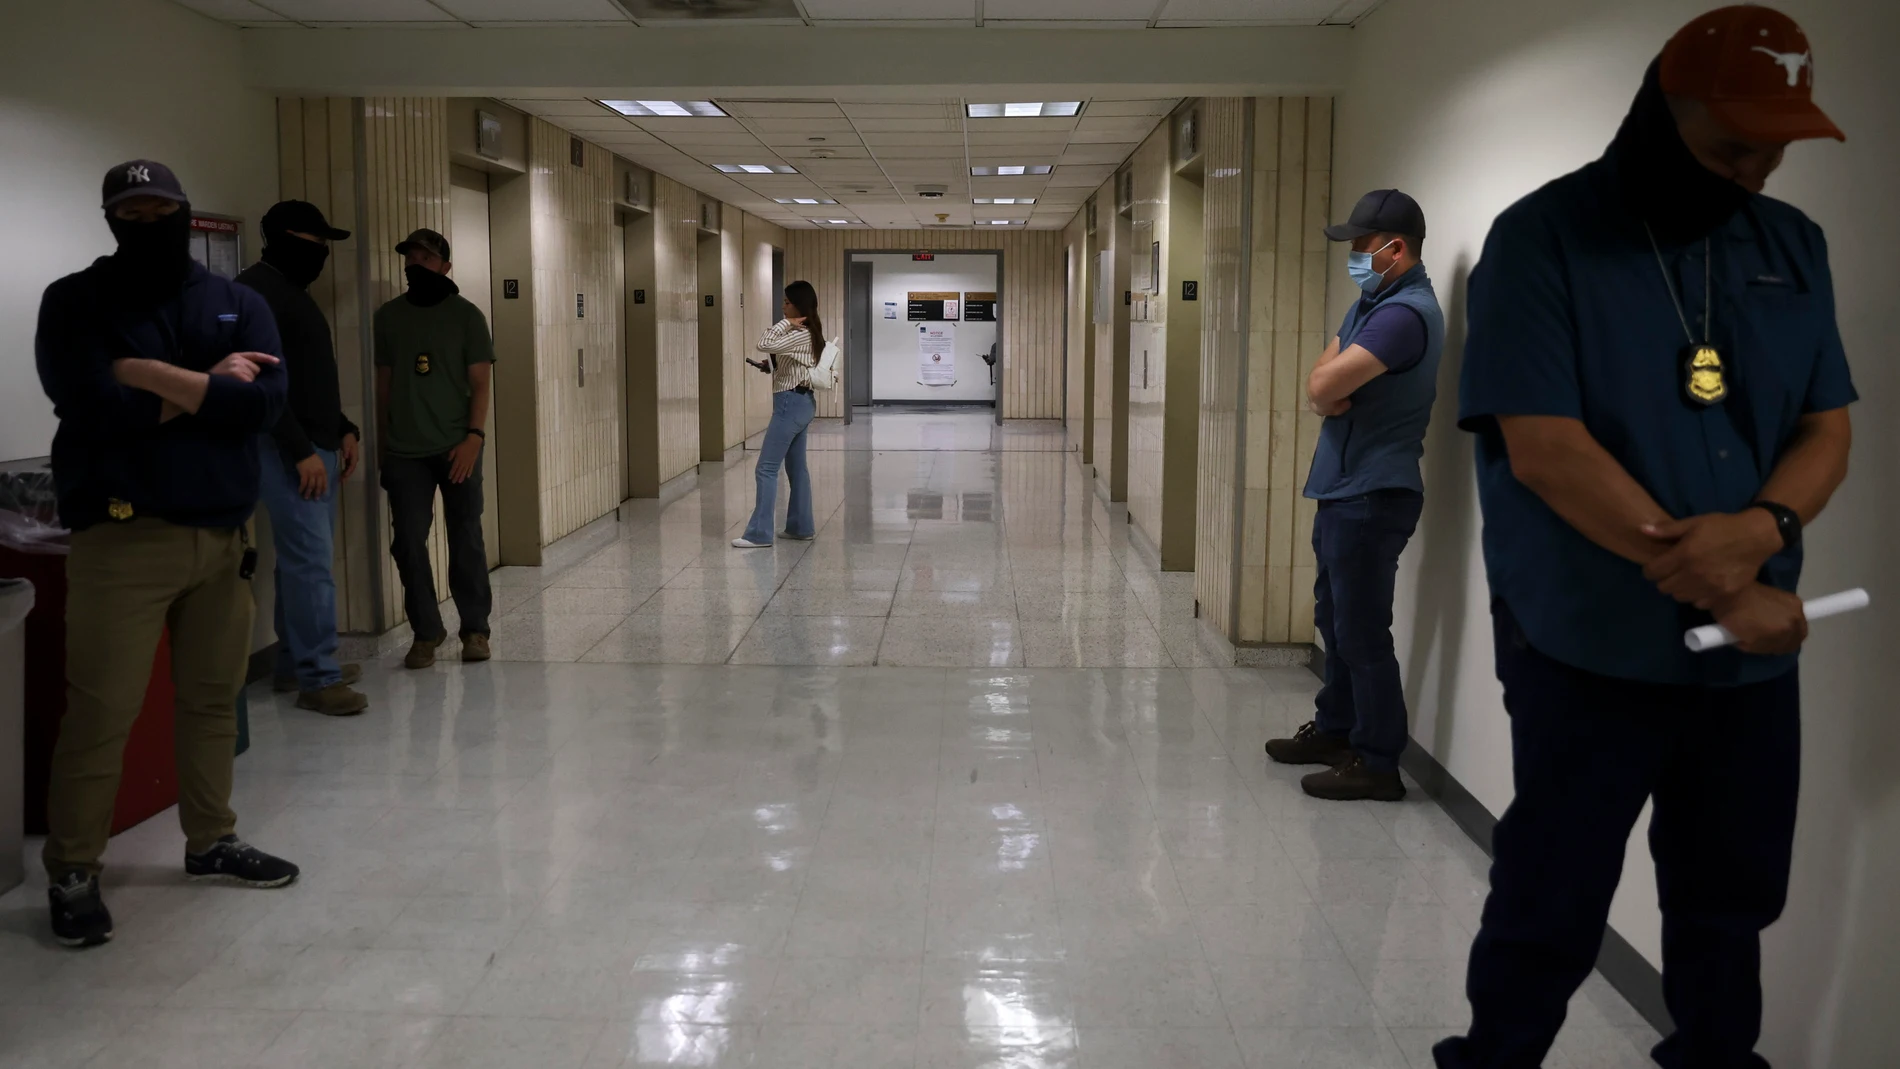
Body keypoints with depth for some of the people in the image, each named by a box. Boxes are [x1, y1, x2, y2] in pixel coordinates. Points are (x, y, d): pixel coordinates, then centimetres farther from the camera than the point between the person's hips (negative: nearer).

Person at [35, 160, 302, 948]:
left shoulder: (238, 305, 8)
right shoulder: (75, 302, -1)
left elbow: (265, 403, -8)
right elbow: (94, 408, -18)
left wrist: (156, 377, -14)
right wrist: (209, 387, -9)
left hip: (223, 533, 4)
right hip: (122, 536, -4)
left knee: (213, 699, 13)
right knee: (101, 712, -3)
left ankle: (211, 841, 28)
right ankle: (71, 875, 11)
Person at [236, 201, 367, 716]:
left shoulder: (294, 291, 19)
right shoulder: (256, 289, -12)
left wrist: (343, 429, 16)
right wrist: (301, 450, -21)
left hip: (319, 445, 10)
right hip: (287, 450, -10)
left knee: (305, 558, 11)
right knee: (311, 560, -11)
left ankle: (296, 664, 18)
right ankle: (317, 678, -7)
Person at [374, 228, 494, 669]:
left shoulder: (466, 315, 1)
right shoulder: (388, 317, 8)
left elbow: (480, 384, -2)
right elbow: (383, 383, 12)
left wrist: (474, 436, -14)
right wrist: (382, 441, 10)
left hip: (456, 447, -2)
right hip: (404, 451, 2)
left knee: (466, 540, 3)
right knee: (409, 542, 1)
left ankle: (475, 629, 14)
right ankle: (426, 631, 13)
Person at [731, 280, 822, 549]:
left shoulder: (800, 334, -19)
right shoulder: (809, 332, 12)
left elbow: (764, 345, -28)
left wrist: (785, 323, -18)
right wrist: (770, 366, 6)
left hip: (791, 404, -11)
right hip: (801, 402, 11)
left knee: (766, 469, -8)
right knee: (797, 468, 15)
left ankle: (759, 533, -7)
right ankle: (801, 527, 20)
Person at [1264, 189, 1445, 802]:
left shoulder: (1406, 313, -19)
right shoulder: (1372, 304, 14)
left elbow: (1326, 387, -25)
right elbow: (1319, 387, 9)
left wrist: (1332, 388, -3)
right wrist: (1332, 392, -13)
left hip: (1372, 496, -10)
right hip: (1344, 489, 10)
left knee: (1361, 630, -4)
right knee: (1334, 617, 18)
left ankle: (1377, 762, 5)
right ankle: (1335, 728, 32)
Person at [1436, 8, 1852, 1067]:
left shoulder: (1794, 246, 7)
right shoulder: (1545, 238, -10)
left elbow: (1827, 431, 8)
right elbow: (1542, 447, -18)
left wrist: (1761, 529, -16)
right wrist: (1716, 587, -19)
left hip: (1752, 655, 5)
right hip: (1589, 651, -5)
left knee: (1732, 902, 17)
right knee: (1550, 911, 4)